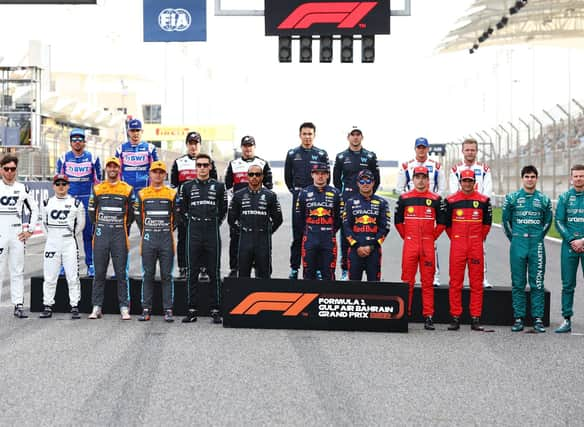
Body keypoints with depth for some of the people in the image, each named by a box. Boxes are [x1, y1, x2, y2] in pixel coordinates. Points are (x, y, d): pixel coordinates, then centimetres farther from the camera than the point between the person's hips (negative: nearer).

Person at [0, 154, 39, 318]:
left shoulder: (23, 188, 9)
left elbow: (34, 209, 16)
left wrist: (30, 230, 8)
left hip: (17, 235, 3)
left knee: (17, 271, 5)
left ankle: (18, 305, 8)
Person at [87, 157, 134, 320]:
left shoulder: (127, 189, 5)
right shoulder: (97, 189, 9)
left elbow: (131, 214, 11)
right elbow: (92, 212, 14)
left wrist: (121, 227, 10)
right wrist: (101, 226, 13)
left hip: (119, 235, -1)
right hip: (101, 235, 1)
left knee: (121, 273, -2)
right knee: (99, 273, 3)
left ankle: (124, 308, 2)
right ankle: (96, 307, 8)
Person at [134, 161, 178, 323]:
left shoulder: (172, 194, 6)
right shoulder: (142, 194, 7)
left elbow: (176, 216, 11)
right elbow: (138, 216, 13)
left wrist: (167, 230, 11)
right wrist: (146, 234, 12)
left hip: (166, 240, -1)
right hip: (148, 240, 1)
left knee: (167, 276, 1)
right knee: (147, 275, 3)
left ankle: (168, 310, 3)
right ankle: (146, 309, 7)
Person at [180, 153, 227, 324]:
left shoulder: (219, 186, 5)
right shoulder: (187, 186, 7)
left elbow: (223, 210, 14)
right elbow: (183, 209, 17)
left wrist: (215, 223, 10)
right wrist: (193, 222, 12)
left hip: (212, 233, -1)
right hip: (194, 233, 1)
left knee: (214, 272, 1)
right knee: (192, 273, 2)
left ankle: (215, 310, 4)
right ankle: (192, 310, 6)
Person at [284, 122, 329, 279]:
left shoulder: (321, 154, 5)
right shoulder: (292, 154, 8)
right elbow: (287, 176, 16)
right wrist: (294, 191, 9)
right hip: (298, 198, 1)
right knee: (297, 235, 2)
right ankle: (294, 267, 7)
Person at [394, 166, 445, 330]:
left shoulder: (436, 199, 5)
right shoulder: (404, 198, 6)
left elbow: (441, 223, 10)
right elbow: (398, 221, 13)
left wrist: (431, 238, 6)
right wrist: (406, 237, 9)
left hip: (428, 245, 0)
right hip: (409, 244, 0)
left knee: (428, 282, 1)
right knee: (407, 281, 1)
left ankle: (428, 316, 4)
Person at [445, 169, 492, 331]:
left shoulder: (483, 200, 5)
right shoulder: (451, 200, 4)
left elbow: (487, 222, 14)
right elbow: (447, 222, 13)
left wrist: (479, 239, 13)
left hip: (476, 246, 1)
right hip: (457, 246, 0)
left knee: (477, 284, 2)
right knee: (455, 283, 0)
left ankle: (475, 318, 6)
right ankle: (455, 318, 5)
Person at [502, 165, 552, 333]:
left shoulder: (544, 200, 7)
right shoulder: (512, 198, 5)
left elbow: (548, 221, 16)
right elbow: (506, 220, 12)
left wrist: (538, 238, 11)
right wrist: (514, 238, 10)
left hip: (537, 245, 0)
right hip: (518, 245, 0)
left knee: (537, 284, 0)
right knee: (518, 284, 2)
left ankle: (538, 319, 4)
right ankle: (518, 318, 7)